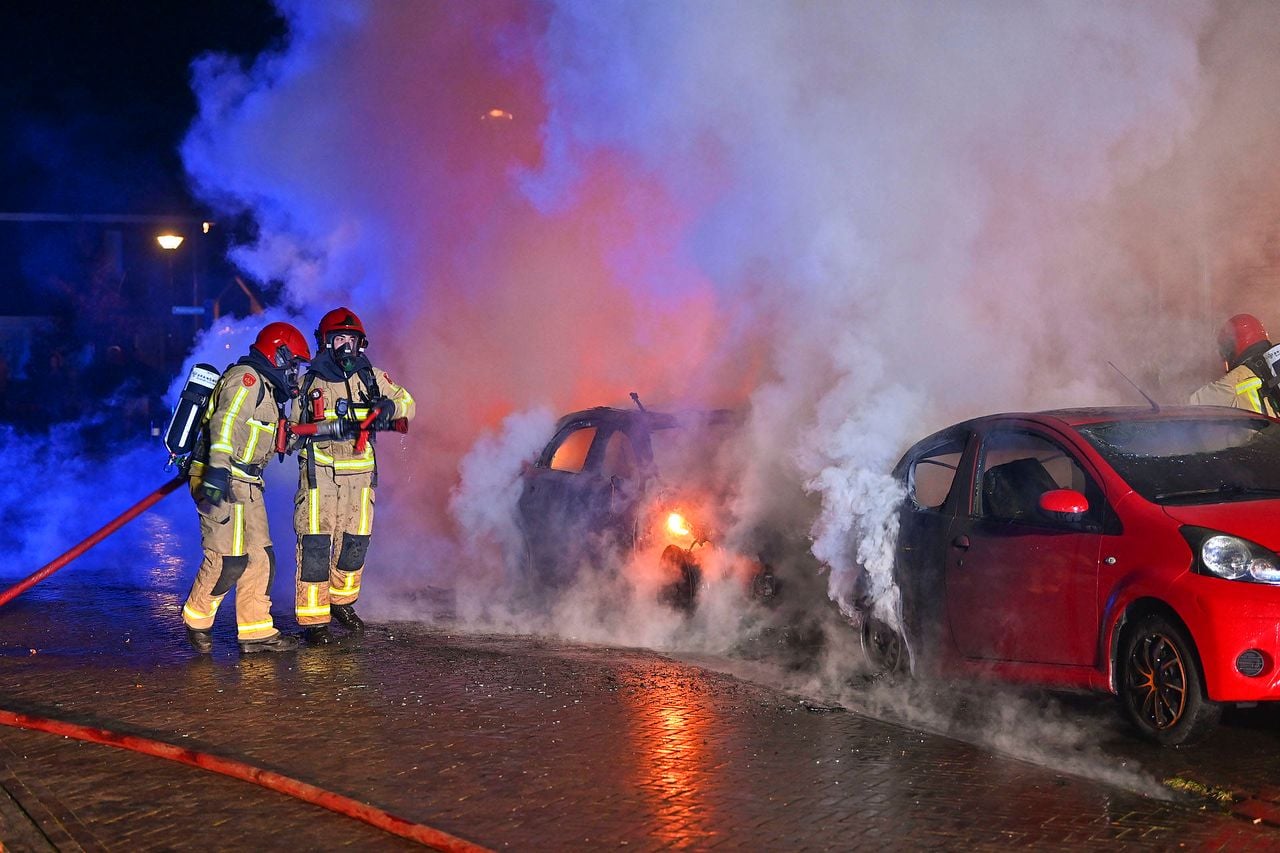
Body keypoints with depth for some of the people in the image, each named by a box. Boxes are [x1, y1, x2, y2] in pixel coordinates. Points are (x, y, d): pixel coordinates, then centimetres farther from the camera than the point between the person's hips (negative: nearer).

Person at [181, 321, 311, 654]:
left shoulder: (263, 388, 24)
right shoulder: (246, 377, -8)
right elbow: (225, 422, -22)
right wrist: (219, 469, -32)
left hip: (245, 486, 11)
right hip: (222, 482, -11)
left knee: (260, 557, 7)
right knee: (229, 559, -11)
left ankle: (256, 630, 10)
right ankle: (196, 617, 8)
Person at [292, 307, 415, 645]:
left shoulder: (371, 377, 9)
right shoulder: (309, 382, 3)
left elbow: (406, 401, 14)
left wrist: (389, 406, -10)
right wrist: (335, 428, -17)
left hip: (359, 474, 3)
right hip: (319, 473, -3)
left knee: (356, 541, 10)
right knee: (315, 544, -8)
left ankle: (342, 601, 33)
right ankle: (313, 618, -2)